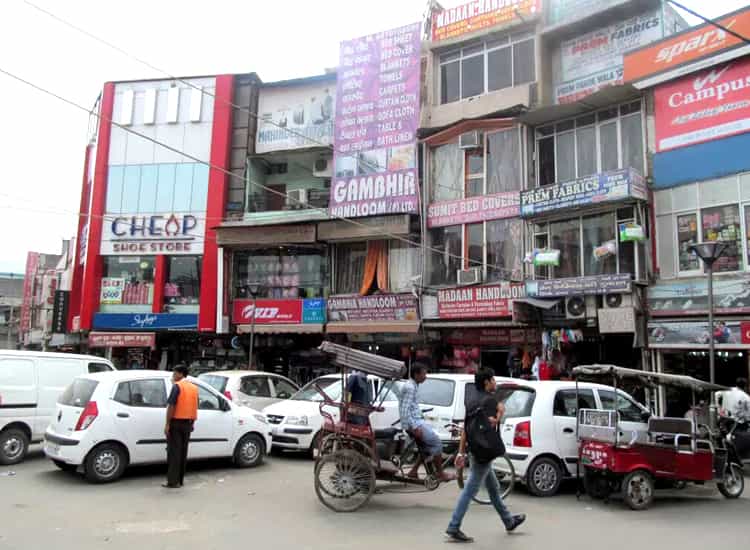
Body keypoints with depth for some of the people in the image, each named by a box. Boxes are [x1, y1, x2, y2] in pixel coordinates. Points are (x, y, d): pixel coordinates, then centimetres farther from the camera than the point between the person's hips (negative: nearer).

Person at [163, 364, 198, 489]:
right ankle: (180, 480, 17)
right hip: (188, 423, 7)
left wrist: (167, 424, -15)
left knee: (174, 452, -3)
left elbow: (171, 406, -16)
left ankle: (173, 481, -4)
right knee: (183, 452, 12)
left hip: (176, 422, -7)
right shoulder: (194, 387, 12)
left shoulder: (177, 386, -10)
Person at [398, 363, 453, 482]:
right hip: (414, 423, -10)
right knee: (437, 443, -5)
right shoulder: (410, 388, -17)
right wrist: (414, 427, -24)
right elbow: (405, 410, -23)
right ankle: (440, 474, 4)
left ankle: (414, 471, 16)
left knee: (429, 445, 14)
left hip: (417, 421, 10)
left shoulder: (414, 386, 14)